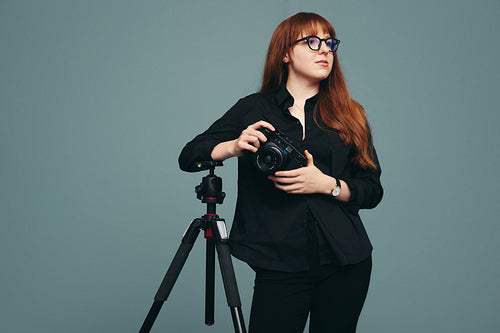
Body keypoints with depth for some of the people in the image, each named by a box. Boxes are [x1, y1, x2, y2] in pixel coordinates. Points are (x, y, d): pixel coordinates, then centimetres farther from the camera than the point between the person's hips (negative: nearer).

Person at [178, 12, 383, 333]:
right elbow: (189, 157, 4)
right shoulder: (253, 109, 7)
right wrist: (235, 146, -14)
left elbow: (372, 191, 7)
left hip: (346, 265, 2)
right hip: (280, 266, -2)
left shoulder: (349, 114, 10)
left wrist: (327, 184, -11)